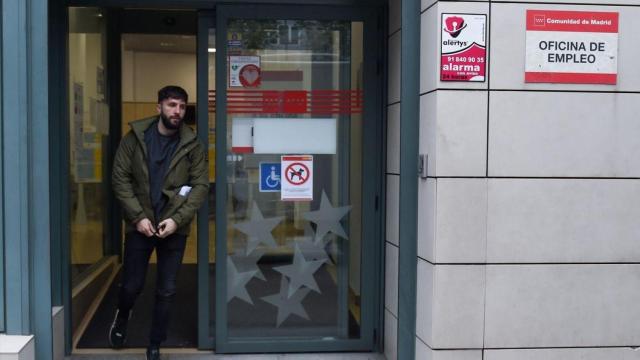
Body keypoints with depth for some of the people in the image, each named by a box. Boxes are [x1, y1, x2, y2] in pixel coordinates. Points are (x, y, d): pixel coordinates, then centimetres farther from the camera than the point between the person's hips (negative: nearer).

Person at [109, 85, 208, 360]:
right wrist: (138, 217, -12)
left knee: (166, 291, 6)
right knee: (131, 286, 9)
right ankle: (122, 317, 43)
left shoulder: (192, 145, -1)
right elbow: (120, 179, -3)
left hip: (174, 228, 1)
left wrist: (177, 219, -15)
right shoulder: (134, 138, -1)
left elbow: (201, 185, -4)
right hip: (139, 225, 0)